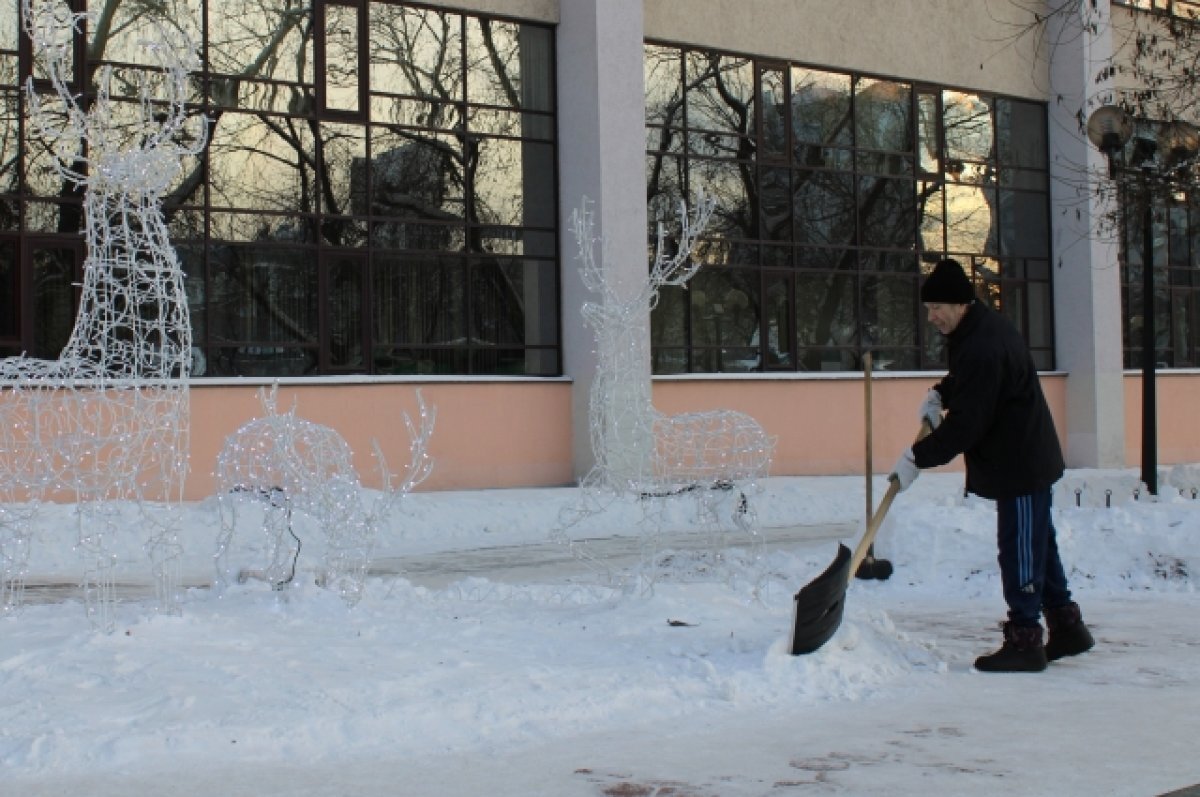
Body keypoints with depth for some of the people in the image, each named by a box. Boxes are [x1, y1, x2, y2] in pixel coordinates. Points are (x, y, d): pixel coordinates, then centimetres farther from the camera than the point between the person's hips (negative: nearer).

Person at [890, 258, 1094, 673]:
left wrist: (917, 458, -18)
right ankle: (1067, 626, 25)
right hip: (1029, 457, 11)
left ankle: (1024, 640, 2)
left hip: (1019, 466, -11)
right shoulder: (984, 327, 7)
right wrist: (940, 393, 8)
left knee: (1020, 552, -4)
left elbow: (964, 425, -25)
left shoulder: (983, 348, -26)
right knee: (1039, 546, 16)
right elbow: (966, 380, 27)